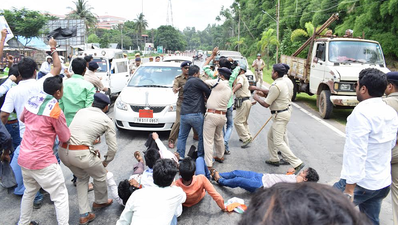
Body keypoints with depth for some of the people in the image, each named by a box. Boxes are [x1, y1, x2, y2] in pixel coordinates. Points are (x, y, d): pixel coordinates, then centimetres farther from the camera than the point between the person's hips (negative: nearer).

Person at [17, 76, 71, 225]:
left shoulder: (31, 100, 4)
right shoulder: (55, 111, -16)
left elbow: (22, 119, 25)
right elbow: (65, 138, -5)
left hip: (24, 158, 8)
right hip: (42, 161, -8)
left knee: (29, 191, 29)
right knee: (60, 197, 2)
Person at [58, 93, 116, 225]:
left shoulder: (81, 111, 18)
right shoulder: (107, 121, 5)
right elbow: (113, 148, 6)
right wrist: (106, 162, 23)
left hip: (63, 150, 6)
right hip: (81, 153, -6)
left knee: (82, 178, 29)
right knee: (100, 176, 23)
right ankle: (101, 201, 48)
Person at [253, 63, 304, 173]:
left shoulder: (276, 86, -23)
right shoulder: (287, 82, 6)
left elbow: (266, 104, -18)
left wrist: (256, 97, -1)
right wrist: (263, 91, 15)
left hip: (280, 115, -10)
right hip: (286, 110, 10)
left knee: (278, 142, -8)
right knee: (271, 135, 21)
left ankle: (297, 163, -8)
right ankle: (274, 159, 31)